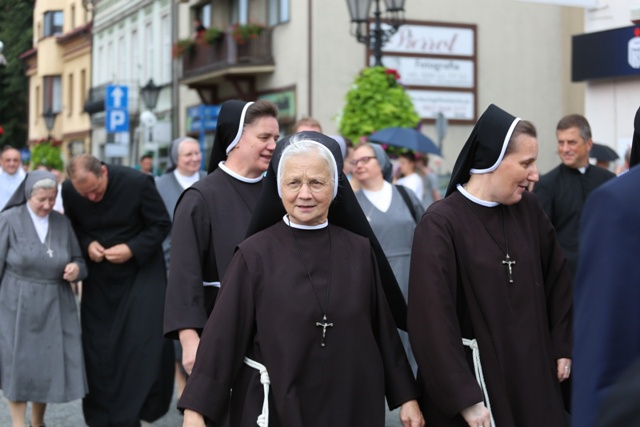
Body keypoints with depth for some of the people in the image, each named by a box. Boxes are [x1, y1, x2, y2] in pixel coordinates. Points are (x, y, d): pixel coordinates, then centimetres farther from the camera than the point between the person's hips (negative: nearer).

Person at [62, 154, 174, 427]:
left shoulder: (137, 183, -19)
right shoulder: (69, 191, -11)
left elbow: (161, 224, -9)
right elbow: (73, 228, 7)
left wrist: (132, 249, -21)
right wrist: (87, 244, -15)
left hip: (140, 269, -3)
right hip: (99, 276, 3)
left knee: (148, 341, -9)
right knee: (98, 346, 3)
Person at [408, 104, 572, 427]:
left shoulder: (528, 210, 1)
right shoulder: (440, 224, -17)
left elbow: (557, 278, 13)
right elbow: (433, 319, -19)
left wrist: (562, 346, 11)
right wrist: (464, 398, -19)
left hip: (532, 372, 6)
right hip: (473, 375, -5)